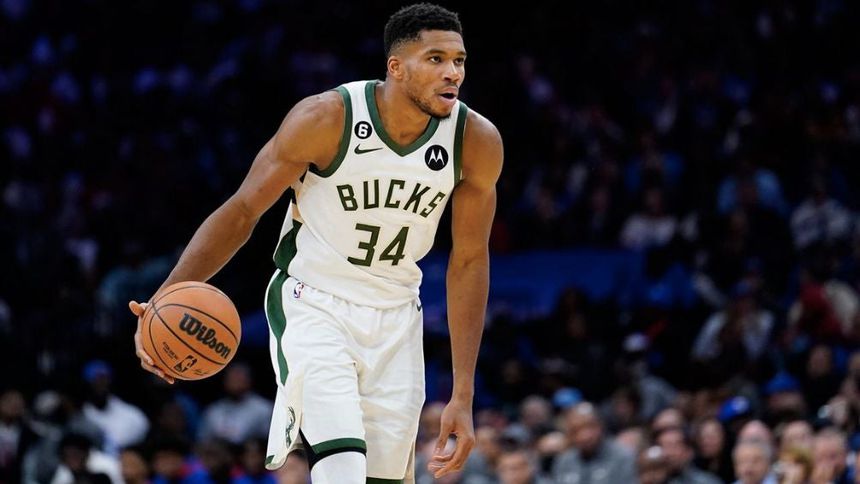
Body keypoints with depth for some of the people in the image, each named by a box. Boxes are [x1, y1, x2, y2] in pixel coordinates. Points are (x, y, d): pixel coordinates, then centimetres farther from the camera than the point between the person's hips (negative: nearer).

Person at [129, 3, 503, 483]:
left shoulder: (477, 141, -11)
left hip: (394, 319, 4)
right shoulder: (327, 118, -21)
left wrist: (463, 395, -3)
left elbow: (470, 261, -1)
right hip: (313, 304, -4)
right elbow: (242, 212, -12)